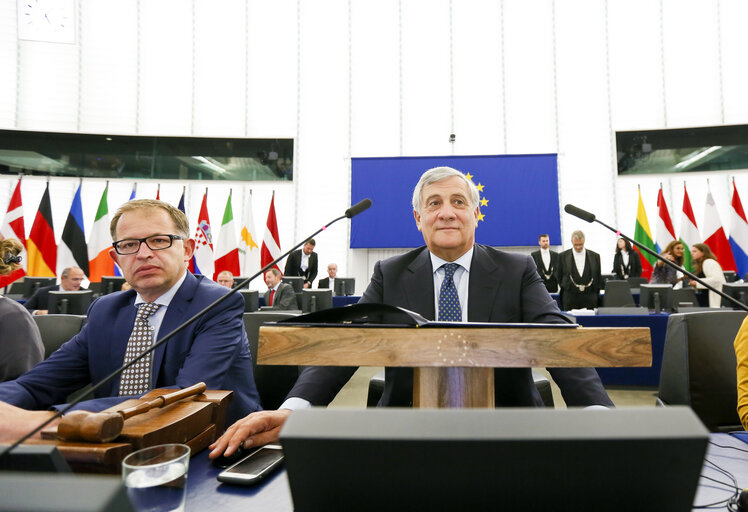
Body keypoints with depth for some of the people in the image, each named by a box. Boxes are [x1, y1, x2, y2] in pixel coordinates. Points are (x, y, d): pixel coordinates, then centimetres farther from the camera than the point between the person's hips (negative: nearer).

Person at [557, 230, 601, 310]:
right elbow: (560, 277, 8)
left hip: (589, 298, 1)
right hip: (570, 297, -1)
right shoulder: (563, 256, 3)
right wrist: (566, 288, 5)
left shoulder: (595, 256, 6)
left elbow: (598, 277, 11)